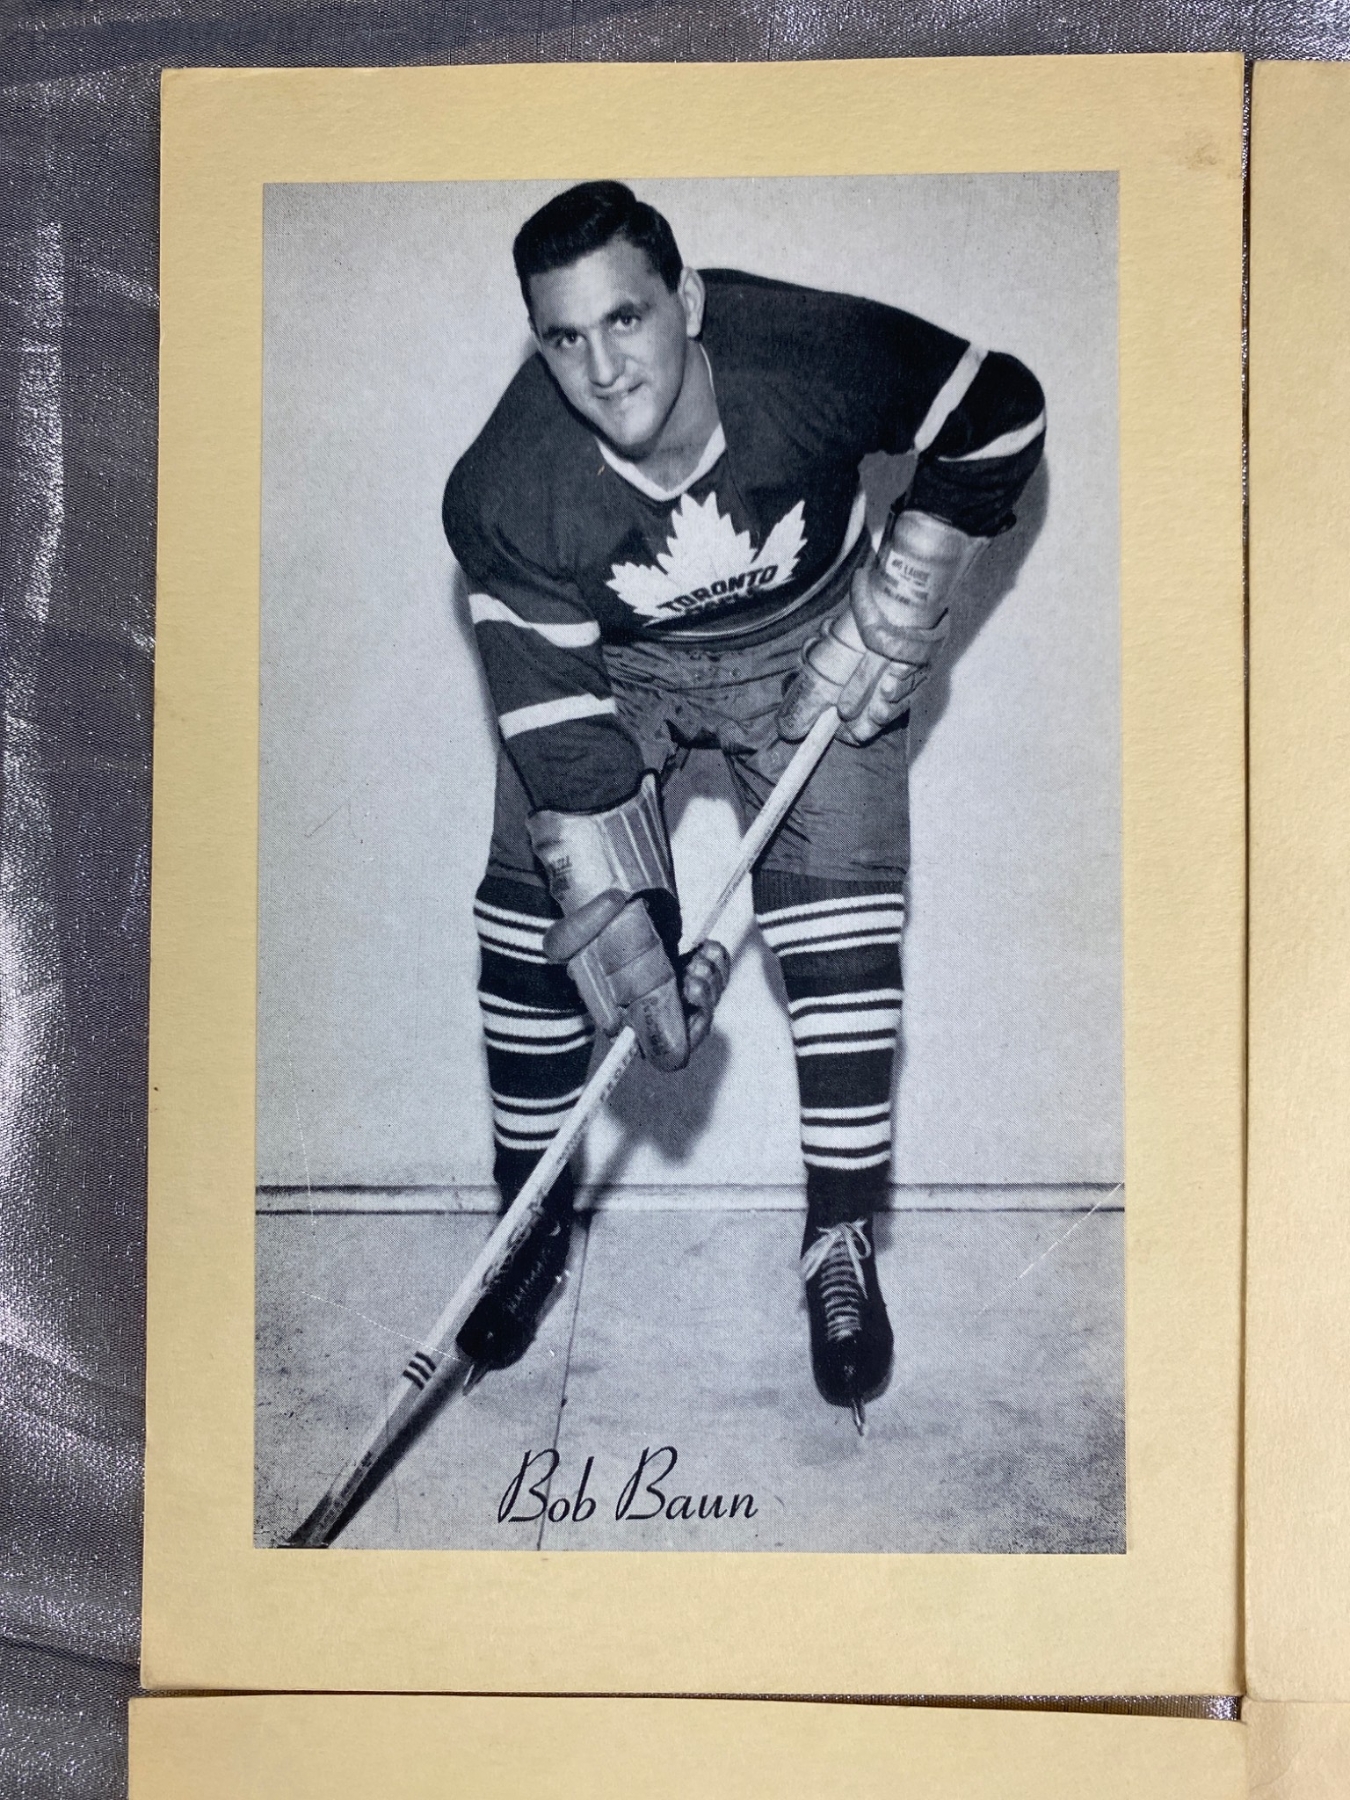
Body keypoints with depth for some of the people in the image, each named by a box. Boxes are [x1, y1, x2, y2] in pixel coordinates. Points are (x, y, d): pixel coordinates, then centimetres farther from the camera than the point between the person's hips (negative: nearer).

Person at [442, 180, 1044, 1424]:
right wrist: (620, 933, -30)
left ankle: (843, 1244, 5)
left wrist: (894, 615, -14)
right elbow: (557, 729, -26)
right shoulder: (505, 495, -30)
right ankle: (534, 1220, 14)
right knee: (536, 920, -7)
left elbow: (1002, 419, -13)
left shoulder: (818, 356, -32)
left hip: (809, 654, 0)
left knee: (840, 930, -12)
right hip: (604, 666, 1)